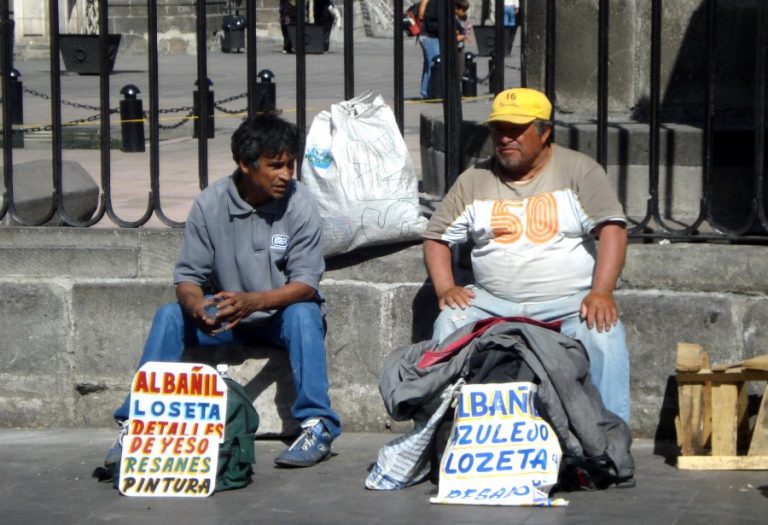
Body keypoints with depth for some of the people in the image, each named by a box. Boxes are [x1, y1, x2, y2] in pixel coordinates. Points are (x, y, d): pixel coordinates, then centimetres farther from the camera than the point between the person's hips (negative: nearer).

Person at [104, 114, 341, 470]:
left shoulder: (300, 204, -15)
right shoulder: (211, 203, -11)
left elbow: (306, 284, -20)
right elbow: (187, 277, -10)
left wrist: (253, 301, -38)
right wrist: (196, 306, -35)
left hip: (282, 311, -2)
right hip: (224, 317, 2)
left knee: (304, 314, -34)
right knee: (169, 316, -23)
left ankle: (317, 426, -31)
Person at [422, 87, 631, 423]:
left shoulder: (579, 170, 3)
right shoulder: (474, 181, 12)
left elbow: (612, 229, -7)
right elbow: (436, 238, 15)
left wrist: (601, 293, -22)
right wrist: (445, 288, -5)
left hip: (570, 301, -2)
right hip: (493, 303, 3)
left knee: (603, 334, -32)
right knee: (449, 323, -25)